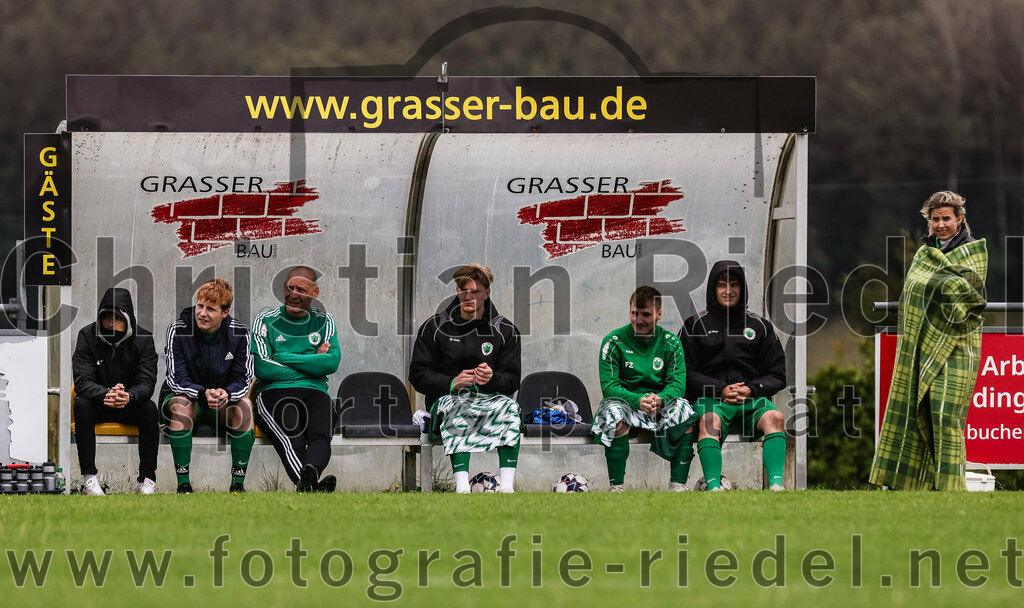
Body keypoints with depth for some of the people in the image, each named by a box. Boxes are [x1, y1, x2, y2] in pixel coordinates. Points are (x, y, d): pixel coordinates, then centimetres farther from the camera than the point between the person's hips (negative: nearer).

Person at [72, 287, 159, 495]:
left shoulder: (143, 339, -10)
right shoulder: (87, 336, -11)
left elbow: (146, 383, -19)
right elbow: (82, 382, -20)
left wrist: (129, 397, -45)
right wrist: (106, 394, -43)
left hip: (131, 404, 0)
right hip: (97, 404, 0)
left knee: (149, 408, -30)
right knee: (81, 405, -32)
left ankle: (147, 478, -23)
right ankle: (89, 478, -32)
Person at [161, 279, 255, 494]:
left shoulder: (239, 334, -9)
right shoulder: (178, 330, -15)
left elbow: (243, 380, -11)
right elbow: (176, 380, -18)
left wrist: (226, 393, -34)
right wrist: (203, 394, -38)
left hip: (223, 402, 2)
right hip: (187, 396, -2)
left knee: (244, 405, -30)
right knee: (181, 404, -36)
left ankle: (238, 484, -23)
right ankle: (183, 484, -31)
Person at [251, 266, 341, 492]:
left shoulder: (324, 322, 21)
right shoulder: (266, 321, 14)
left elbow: (332, 362, 3)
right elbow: (261, 368, -1)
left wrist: (284, 358, 0)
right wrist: (312, 364, 3)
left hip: (315, 393, 3)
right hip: (274, 392, -3)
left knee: (320, 437, -32)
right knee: (292, 441, -33)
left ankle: (309, 473, -63)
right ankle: (313, 485, -61)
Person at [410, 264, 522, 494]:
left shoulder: (505, 331, 8)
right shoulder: (434, 328, 6)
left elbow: (512, 380, 4)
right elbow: (418, 375, 2)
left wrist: (492, 378, -21)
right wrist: (452, 383, -17)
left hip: (489, 399, 1)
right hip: (446, 397, -1)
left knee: (509, 406, -32)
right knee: (456, 409, -37)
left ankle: (506, 486, -44)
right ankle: (462, 487, -52)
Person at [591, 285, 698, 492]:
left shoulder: (671, 343, 2)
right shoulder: (614, 342, -5)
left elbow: (677, 383, -6)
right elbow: (608, 386, -12)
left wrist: (660, 399, -30)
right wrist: (637, 401, -30)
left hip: (661, 402, 2)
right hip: (624, 399, -2)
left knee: (683, 410, -28)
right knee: (615, 412, -36)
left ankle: (678, 484, -25)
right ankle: (617, 488, -30)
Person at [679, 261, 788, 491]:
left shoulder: (760, 326, 18)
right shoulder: (696, 325, 14)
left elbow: (777, 375, 15)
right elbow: (685, 373, 5)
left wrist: (750, 389, -6)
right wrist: (720, 390, -10)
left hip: (752, 399, 2)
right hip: (710, 397, -2)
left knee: (774, 418, -31)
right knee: (710, 421, -37)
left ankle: (776, 485, -44)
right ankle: (714, 487, -51)